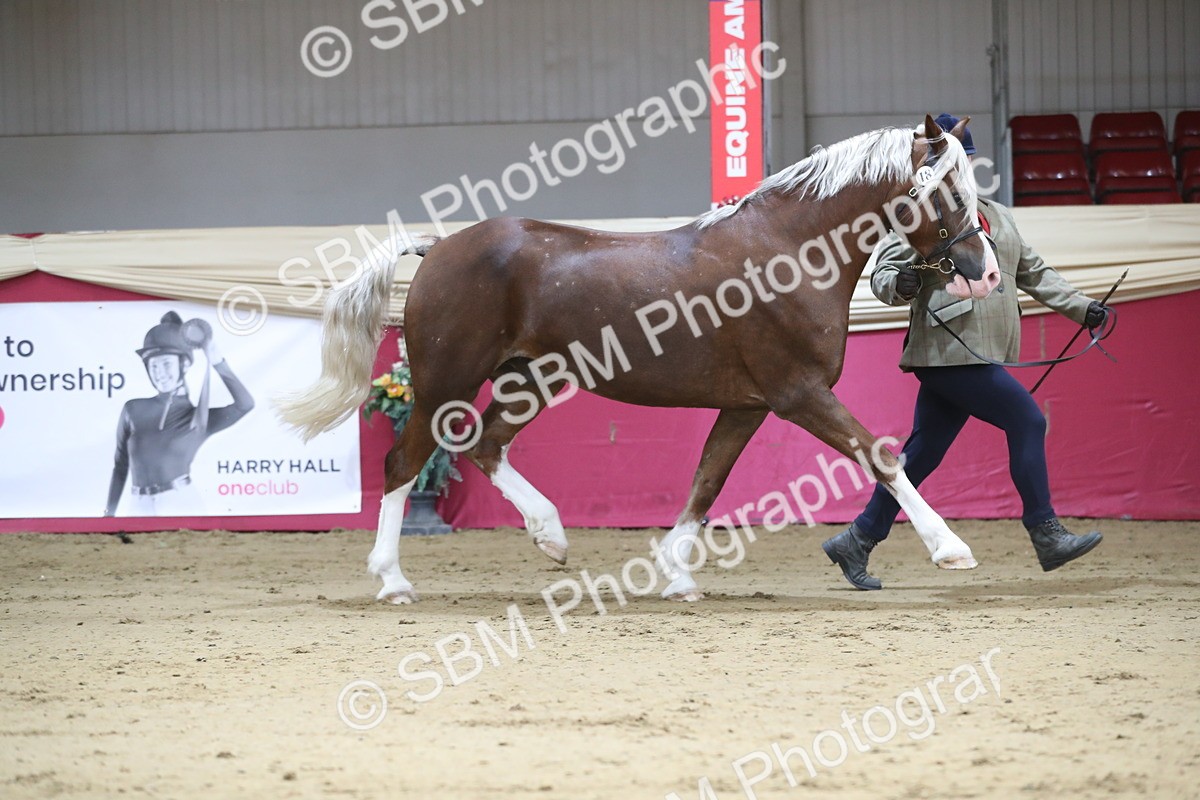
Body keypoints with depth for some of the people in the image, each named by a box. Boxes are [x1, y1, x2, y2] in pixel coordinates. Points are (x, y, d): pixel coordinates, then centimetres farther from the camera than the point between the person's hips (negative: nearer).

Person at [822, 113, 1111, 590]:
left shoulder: (996, 215, 20)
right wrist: (899, 285, -31)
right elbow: (883, 272, -9)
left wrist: (1082, 308, 20)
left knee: (923, 454, 8)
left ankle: (857, 542, 15)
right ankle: (1047, 537, -8)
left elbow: (1034, 273, 26)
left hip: (984, 357, 8)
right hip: (950, 353, -8)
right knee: (1027, 420, -12)